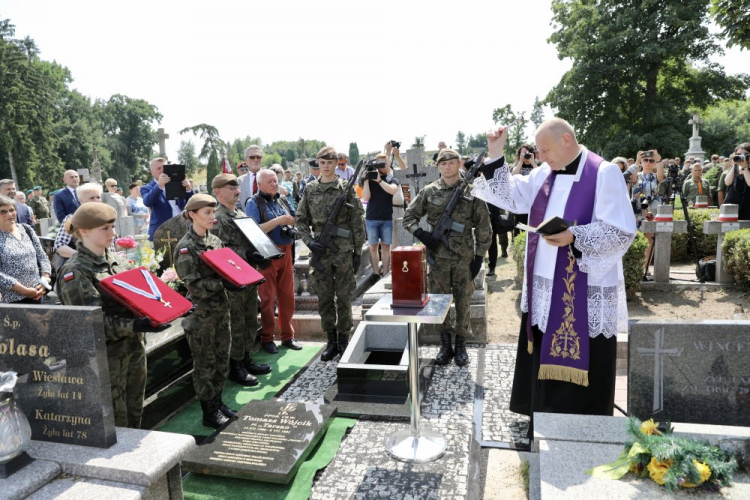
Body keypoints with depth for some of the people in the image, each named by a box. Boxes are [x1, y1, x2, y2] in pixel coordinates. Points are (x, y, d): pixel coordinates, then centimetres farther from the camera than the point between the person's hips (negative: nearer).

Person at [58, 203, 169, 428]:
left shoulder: (116, 259, 8)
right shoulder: (75, 272, -14)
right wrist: (134, 325, -33)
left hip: (135, 345, 7)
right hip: (106, 354, -7)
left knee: (135, 411, 20)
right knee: (114, 421, 6)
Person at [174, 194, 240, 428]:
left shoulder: (215, 241, 8)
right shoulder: (185, 248, -12)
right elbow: (194, 285, -17)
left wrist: (234, 281, -6)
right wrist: (222, 284, -28)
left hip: (221, 308, 7)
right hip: (201, 313, -6)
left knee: (222, 359, 14)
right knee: (205, 363, 5)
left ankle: (218, 403, 29)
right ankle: (209, 412, 17)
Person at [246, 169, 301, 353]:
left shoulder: (283, 200, 12)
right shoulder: (253, 203, -6)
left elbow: (293, 220, 20)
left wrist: (291, 222, -3)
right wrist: (278, 220, -20)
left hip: (286, 252, 6)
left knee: (287, 296, 11)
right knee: (267, 298, 3)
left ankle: (287, 335, 23)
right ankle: (266, 338, 16)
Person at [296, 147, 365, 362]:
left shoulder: (346, 188, -1)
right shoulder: (310, 189, 7)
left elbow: (357, 222, -1)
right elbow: (301, 219, 10)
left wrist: (358, 251, -3)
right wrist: (309, 241, -5)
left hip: (343, 251, -2)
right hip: (320, 251, 3)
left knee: (343, 297, 5)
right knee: (324, 298, 8)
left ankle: (343, 339, 19)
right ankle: (331, 341, 20)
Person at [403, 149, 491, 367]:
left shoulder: (472, 191, 0)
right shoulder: (429, 191, 2)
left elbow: (483, 227, 1)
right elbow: (409, 217, 7)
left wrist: (479, 256, -4)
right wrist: (422, 235, -10)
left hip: (464, 257, -1)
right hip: (438, 257, 1)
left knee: (463, 302, 7)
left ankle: (460, 345, 23)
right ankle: (445, 344, 23)